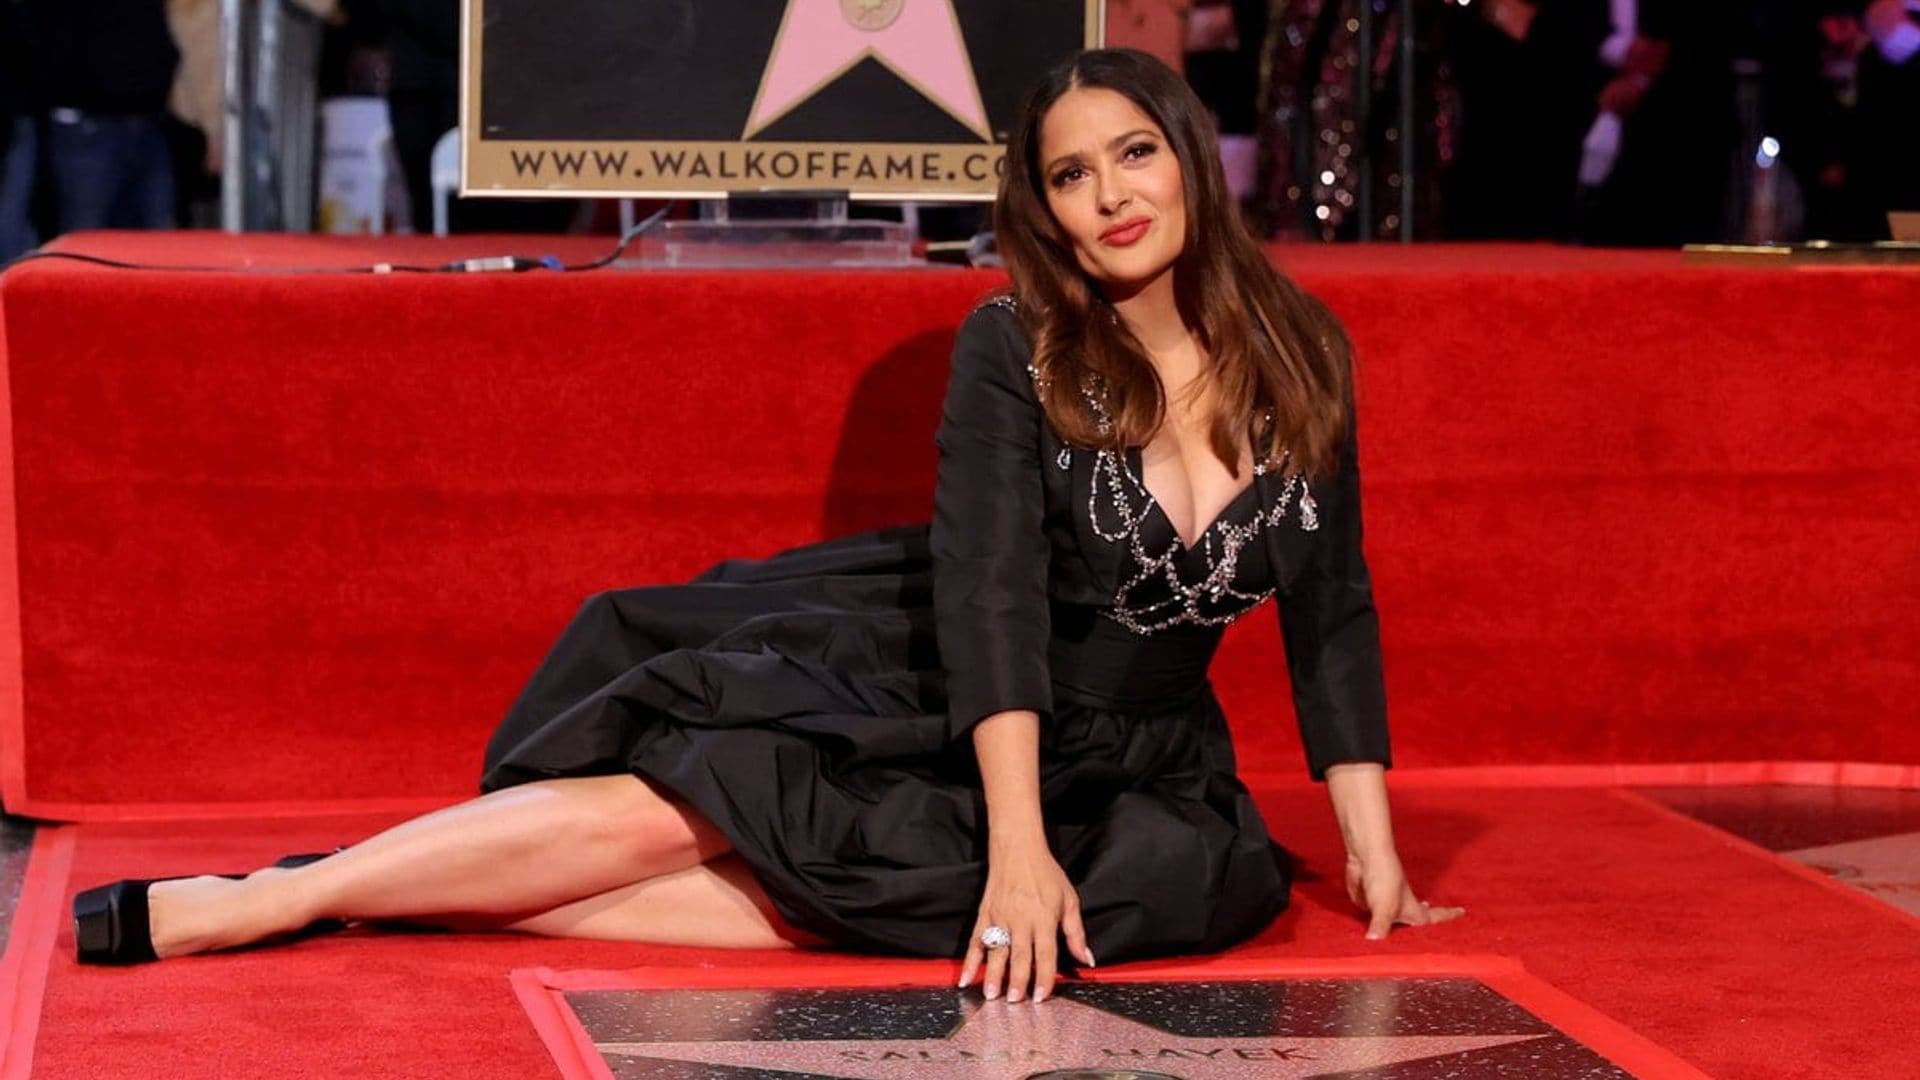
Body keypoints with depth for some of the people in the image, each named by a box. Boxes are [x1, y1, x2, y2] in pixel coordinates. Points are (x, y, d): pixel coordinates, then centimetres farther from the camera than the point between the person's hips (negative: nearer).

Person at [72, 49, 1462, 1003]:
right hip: (920, 681, -1)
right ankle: (227, 906, -22)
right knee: (672, 803, -26)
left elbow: (1332, 613, 4)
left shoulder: (1301, 357, -1)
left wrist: (1374, 853, -3)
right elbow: (994, 588, -19)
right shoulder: (1012, 350, -9)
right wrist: (1018, 842, -31)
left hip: (1128, 764, 1)